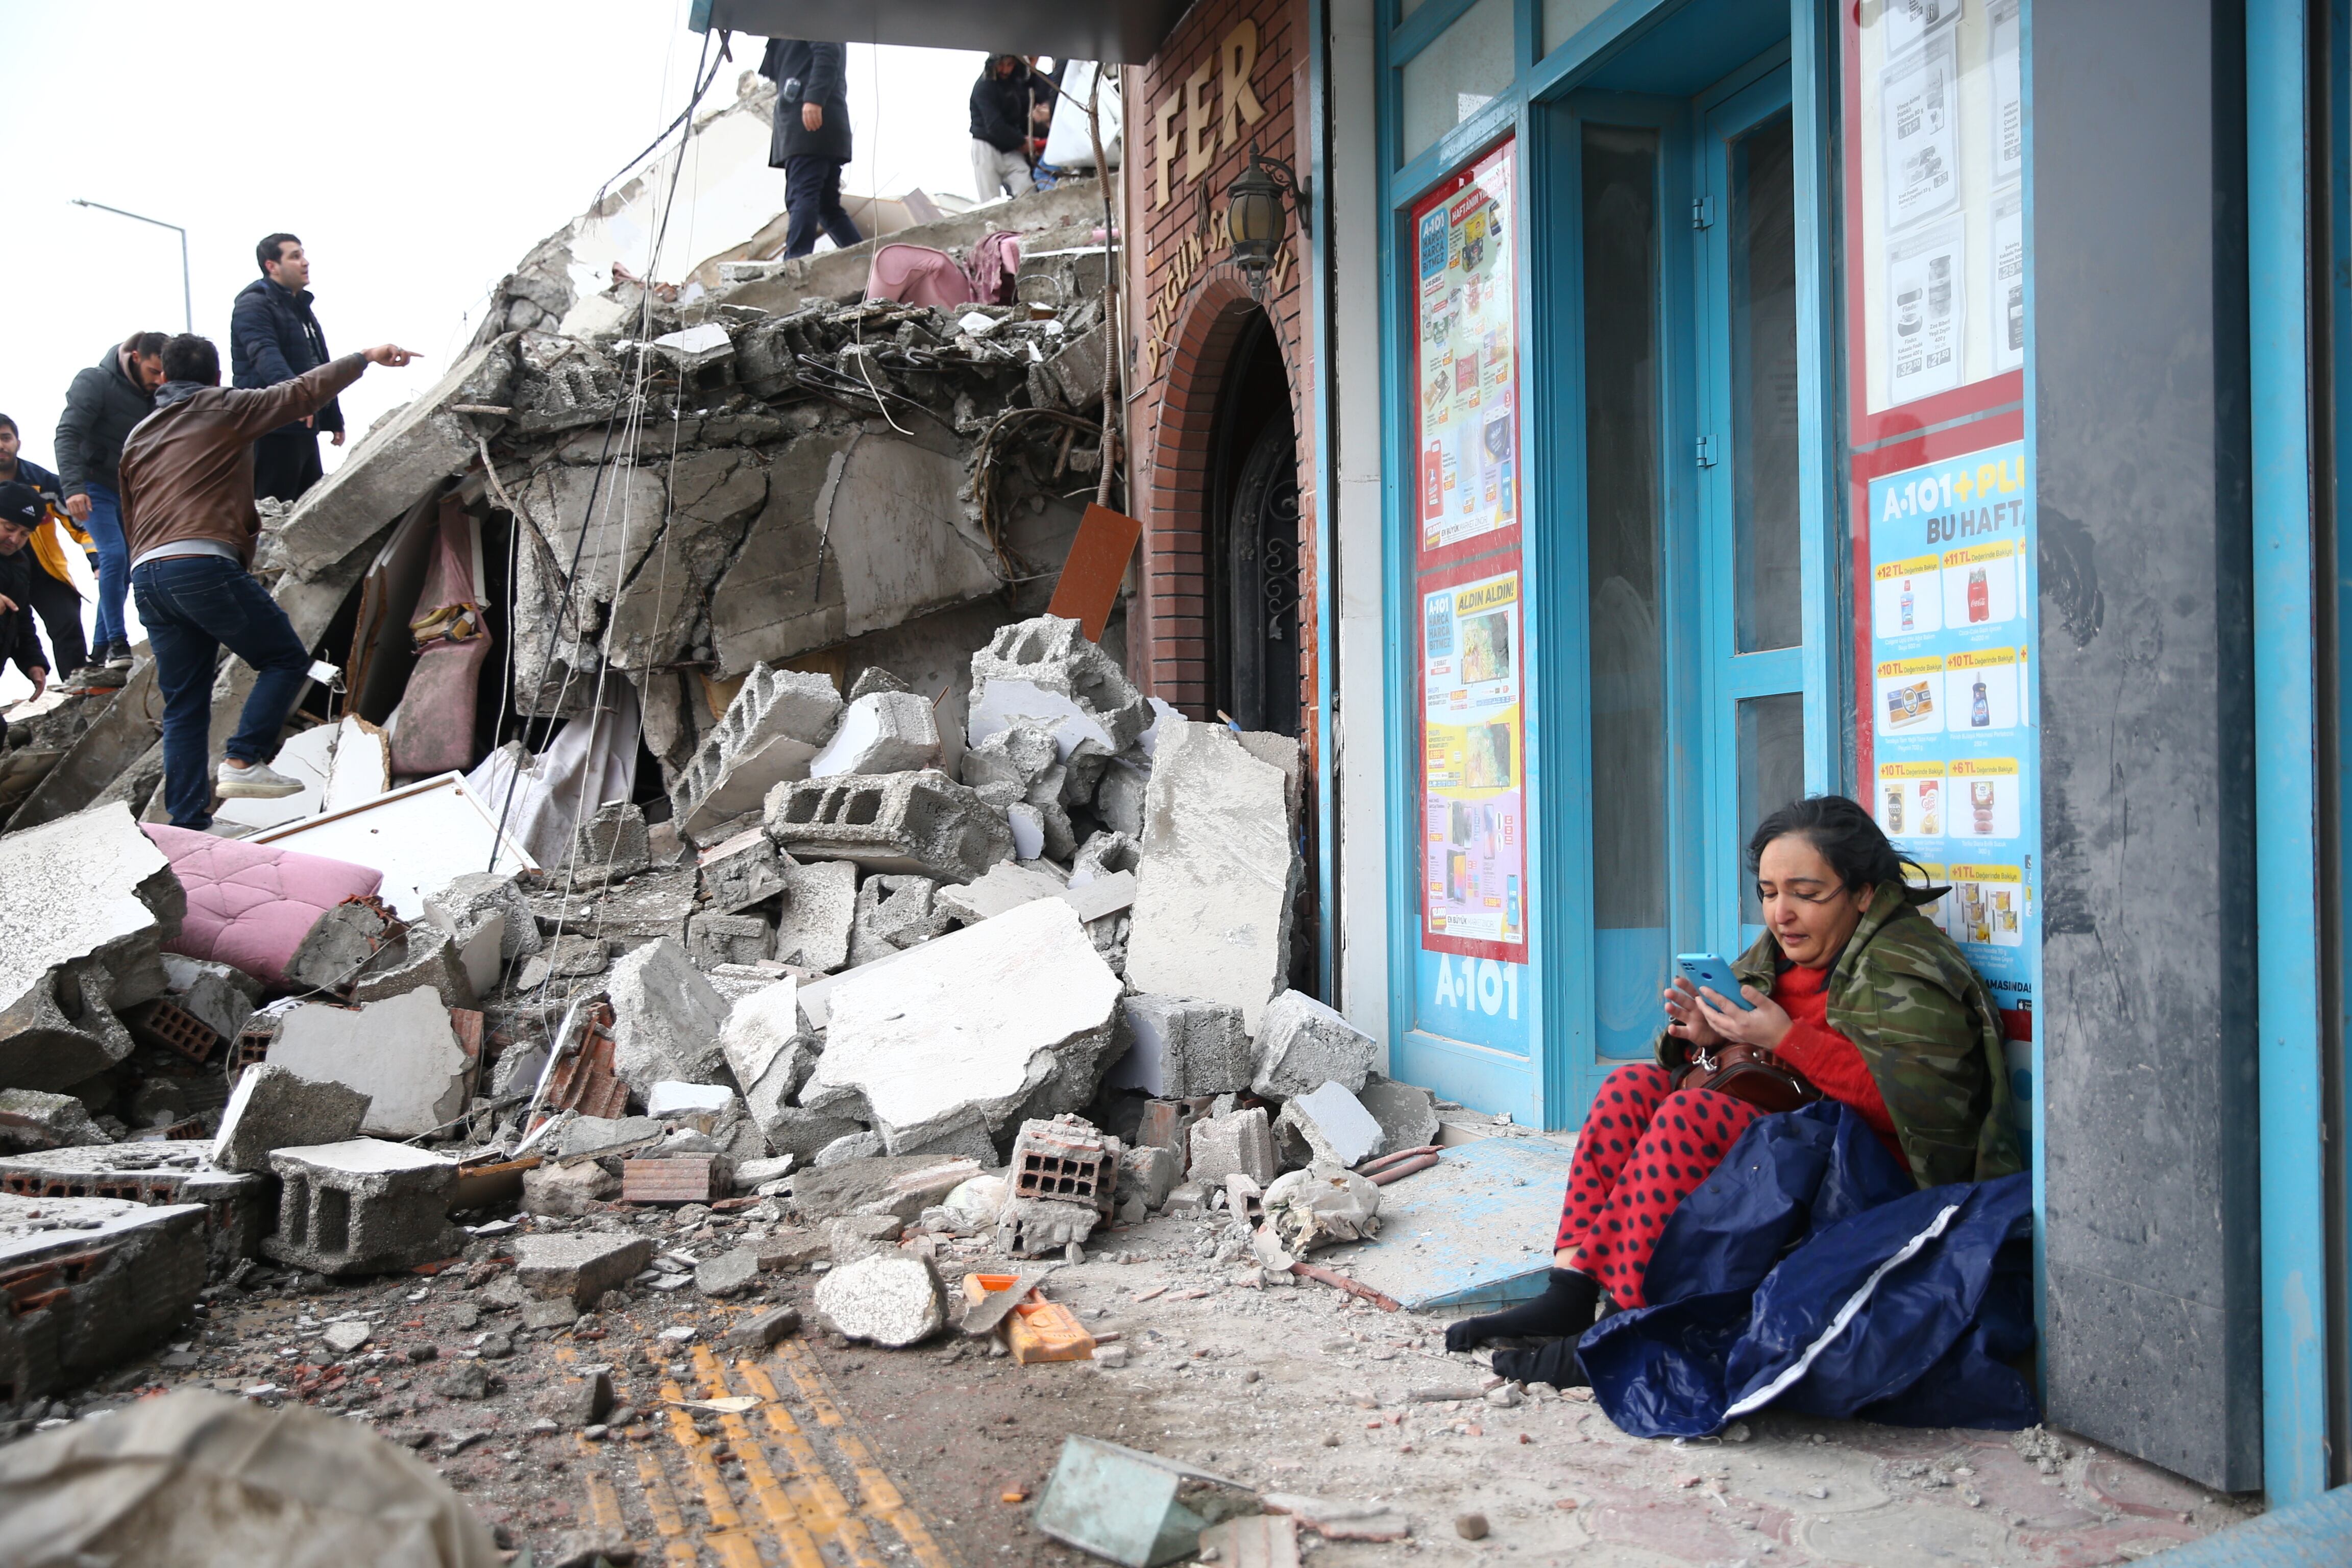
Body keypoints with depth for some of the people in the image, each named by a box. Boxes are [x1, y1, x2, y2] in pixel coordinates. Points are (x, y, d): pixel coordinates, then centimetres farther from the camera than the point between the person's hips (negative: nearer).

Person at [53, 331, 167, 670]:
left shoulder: (156, 396, 6)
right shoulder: (96, 382, -12)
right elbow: (68, 435, -19)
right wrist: (74, 487, -31)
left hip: (130, 494, 6)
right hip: (95, 488, -6)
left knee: (123, 567, 5)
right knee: (114, 555, -21)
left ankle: (101, 647, 14)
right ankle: (117, 642, -16)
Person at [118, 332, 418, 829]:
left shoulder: (138, 438, 25)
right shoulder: (223, 409, 8)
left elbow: (131, 520, 27)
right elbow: (303, 393, 3)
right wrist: (365, 358, 10)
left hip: (146, 576, 7)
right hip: (205, 564, -7)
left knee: (183, 704, 8)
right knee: (286, 659, 6)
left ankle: (187, 820, 5)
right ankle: (244, 760, -11)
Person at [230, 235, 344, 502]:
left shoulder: (301, 306, 20)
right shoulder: (254, 305, -10)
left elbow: (321, 367, 27)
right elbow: (266, 354, -29)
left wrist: (334, 419, 26)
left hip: (304, 427, 9)